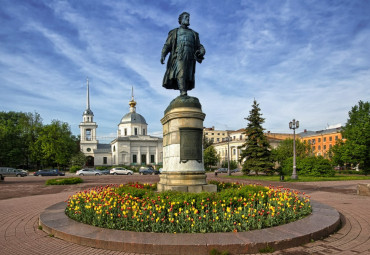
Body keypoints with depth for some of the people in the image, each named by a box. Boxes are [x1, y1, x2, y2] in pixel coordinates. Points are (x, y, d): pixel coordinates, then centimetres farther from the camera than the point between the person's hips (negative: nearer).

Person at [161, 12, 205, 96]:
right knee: (180, 73, -24)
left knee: (187, 77, -11)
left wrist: (202, 51, -4)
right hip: (178, 56, -3)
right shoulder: (174, 32, 24)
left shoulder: (193, 33, 31)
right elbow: (167, 45, 12)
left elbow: (198, 46, 20)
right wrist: (163, 55, -7)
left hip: (189, 57, 3)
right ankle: (183, 94, -38)